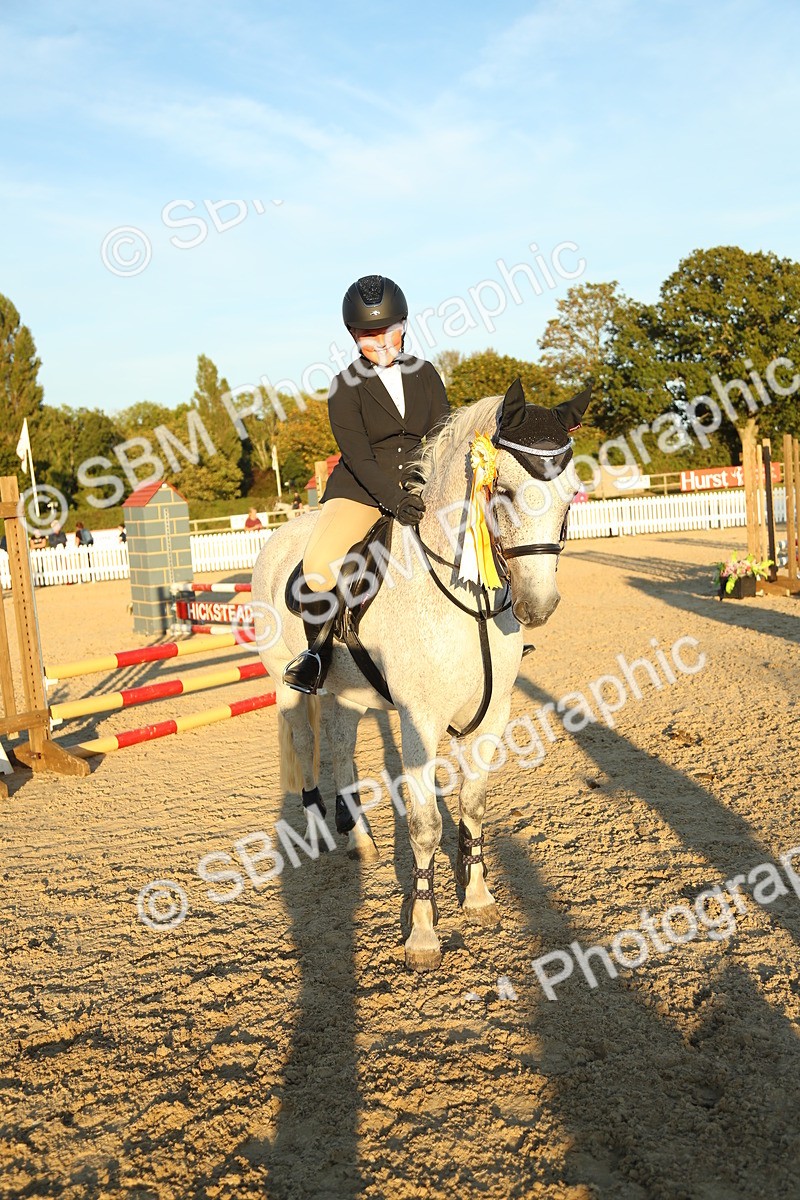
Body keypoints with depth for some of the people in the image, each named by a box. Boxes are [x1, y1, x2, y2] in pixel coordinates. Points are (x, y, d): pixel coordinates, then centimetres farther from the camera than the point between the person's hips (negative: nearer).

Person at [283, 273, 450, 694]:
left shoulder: (425, 374, 7)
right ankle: (319, 648, 0)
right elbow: (359, 458, -13)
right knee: (318, 564, -26)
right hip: (361, 487, -3)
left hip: (420, 487, 4)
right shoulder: (345, 387, -4)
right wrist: (395, 501, -28)